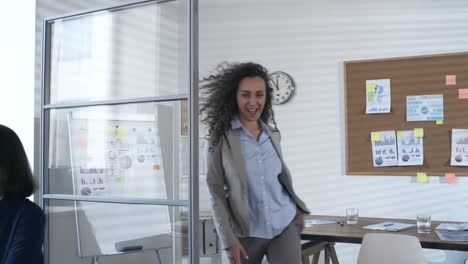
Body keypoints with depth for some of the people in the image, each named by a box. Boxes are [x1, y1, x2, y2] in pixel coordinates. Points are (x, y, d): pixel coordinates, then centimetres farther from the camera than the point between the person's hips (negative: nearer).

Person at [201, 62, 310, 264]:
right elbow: (215, 189, -9)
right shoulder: (221, 137, -8)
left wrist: (297, 210, 20)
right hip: (247, 231, -2)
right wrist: (228, 239, -12)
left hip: (285, 225, 3)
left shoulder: (272, 133, 5)